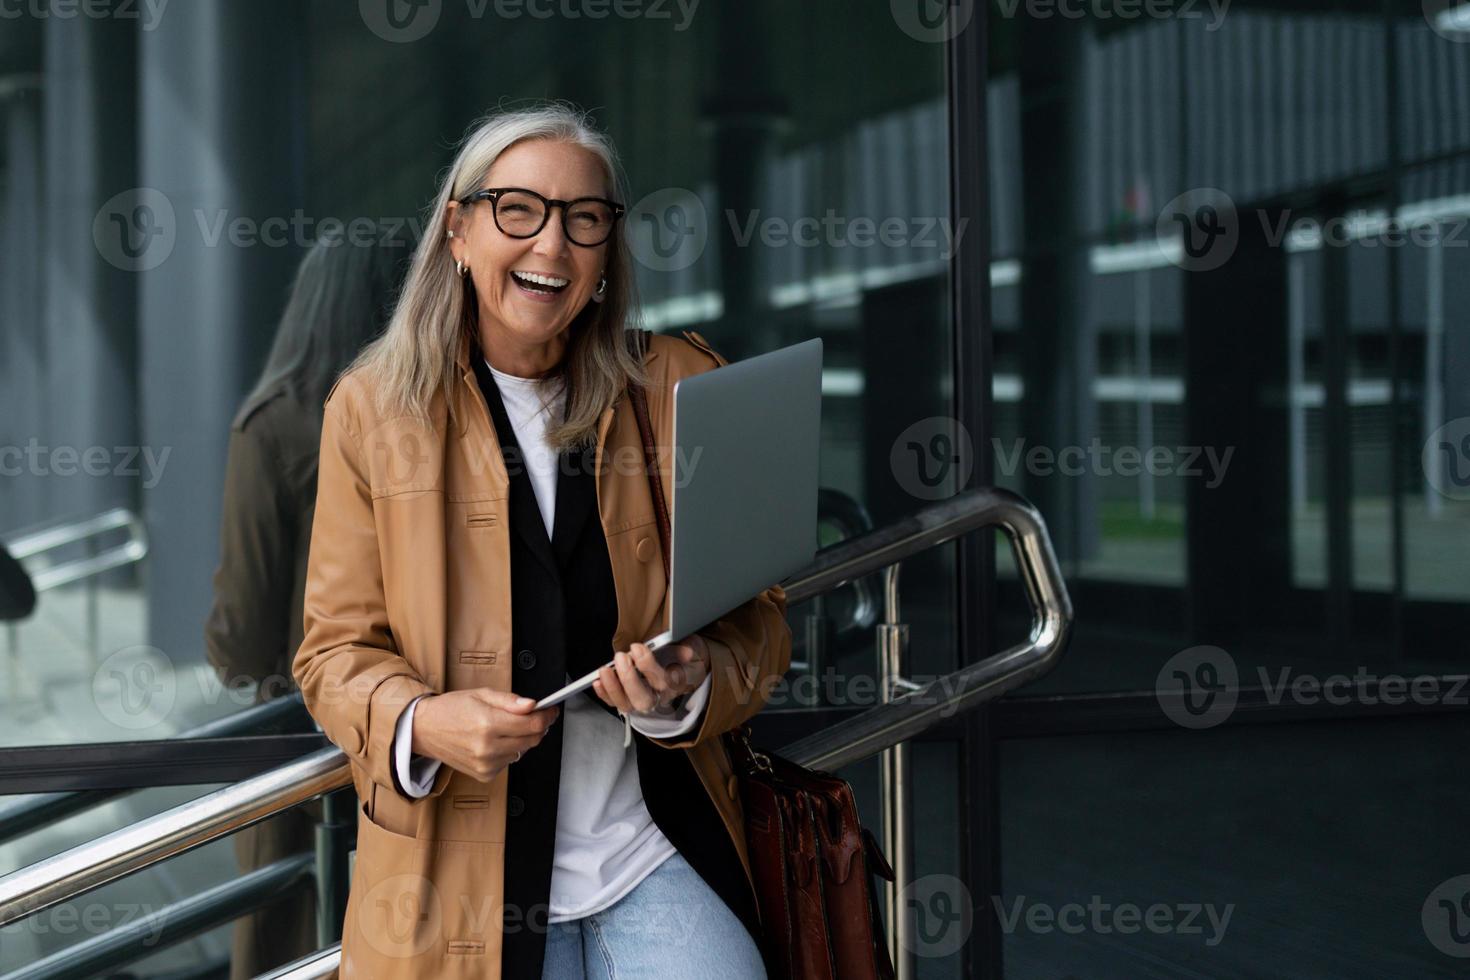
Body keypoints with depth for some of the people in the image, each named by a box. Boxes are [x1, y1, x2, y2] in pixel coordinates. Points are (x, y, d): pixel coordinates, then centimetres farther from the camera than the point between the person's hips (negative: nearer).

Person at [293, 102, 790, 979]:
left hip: (656, 854, 1)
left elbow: (757, 617, 6)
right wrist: (423, 724, -17)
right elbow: (336, 650, 3)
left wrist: (687, 691, -15)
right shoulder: (375, 409, 2)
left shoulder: (682, 393, 3)